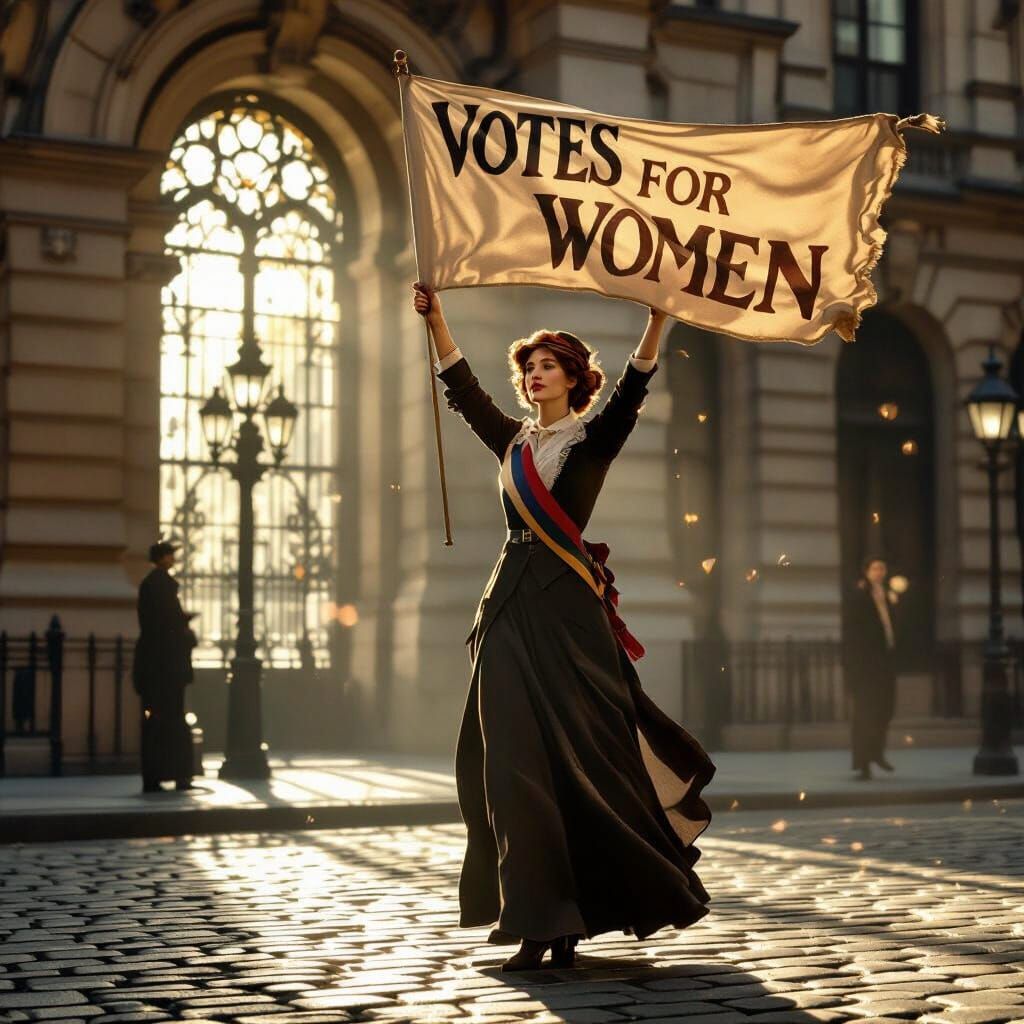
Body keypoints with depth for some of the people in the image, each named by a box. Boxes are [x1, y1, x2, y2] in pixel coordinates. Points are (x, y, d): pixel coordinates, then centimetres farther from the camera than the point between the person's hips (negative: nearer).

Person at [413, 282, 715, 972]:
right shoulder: (512, 441, 17)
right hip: (511, 606, 4)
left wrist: (659, 315, -21)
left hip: (569, 605, -4)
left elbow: (634, 386, -10)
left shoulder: (596, 439, 4)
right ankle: (538, 921, 4)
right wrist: (436, 318, 12)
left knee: (583, 757, -5)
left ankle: (570, 919, 6)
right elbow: (461, 385, 18)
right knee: (515, 764, -1)